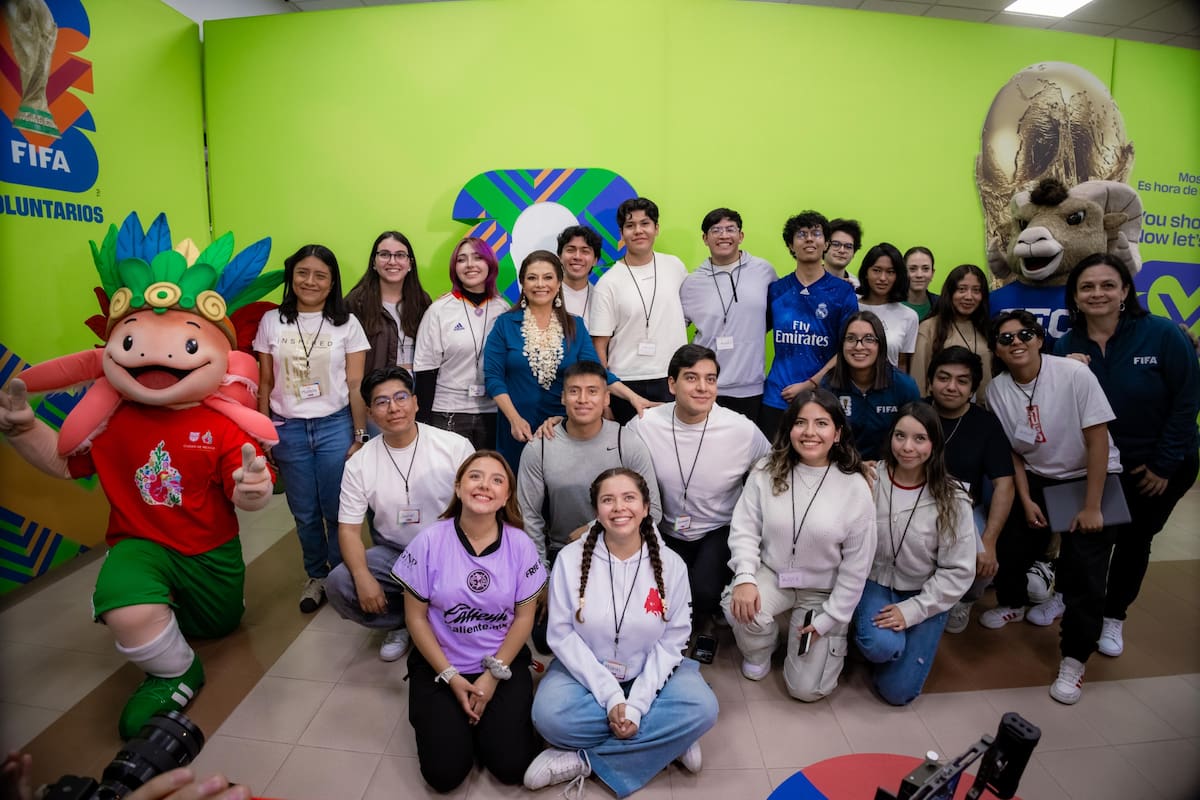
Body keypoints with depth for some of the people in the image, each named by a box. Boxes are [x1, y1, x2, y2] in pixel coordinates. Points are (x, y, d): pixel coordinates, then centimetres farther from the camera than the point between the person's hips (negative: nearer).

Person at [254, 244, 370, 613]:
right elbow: (264, 383, 8)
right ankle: (315, 576, 32)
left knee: (337, 511, 1)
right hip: (288, 430, 2)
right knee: (304, 513, 12)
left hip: (335, 427, -2)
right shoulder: (272, 321, 4)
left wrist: (360, 437, -3)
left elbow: (356, 385, -1)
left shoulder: (346, 323, -1)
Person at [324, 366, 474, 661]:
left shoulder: (455, 446, -9)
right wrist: (363, 577, -21)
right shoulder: (359, 463, -3)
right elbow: (349, 529, -2)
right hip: (393, 554, 3)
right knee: (337, 584, -20)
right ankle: (402, 621, 8)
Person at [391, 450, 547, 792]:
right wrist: (450, 676, -10)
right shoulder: (429, 541, -13)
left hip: (503, 663, 1)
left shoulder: (520, 545, -10)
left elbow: (524, 617, -3)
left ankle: (483, 712, 18)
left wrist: (493, 674, -10)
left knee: (512, 766, -11)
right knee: (445, 772, -11)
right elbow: (416, 617, -6)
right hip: (440, 664, 0)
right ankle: (449, 718, 20)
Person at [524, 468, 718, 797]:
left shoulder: (670, 564, -10)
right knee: (549, 715, -30)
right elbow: (562, 635, -12)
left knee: (701, 709, -25)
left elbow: (671, 641, -9)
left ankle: (584, 760, -15)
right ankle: (666, 742, -11)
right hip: (586, 671, -1)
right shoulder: (571, 558, -13)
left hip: (649, 674, 1)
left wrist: (637, 704, -19)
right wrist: (611, 697, -19)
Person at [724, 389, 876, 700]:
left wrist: (830, 619, -7)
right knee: (740, 608, -32)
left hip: (824, 591, -1)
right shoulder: (766, 471, -11)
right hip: (771, 573, 1)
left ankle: (833, 635, 30)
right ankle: (757, 652, 6)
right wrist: (745, 577, -24)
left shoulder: (855, 488, -16)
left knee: (806, 689, -2)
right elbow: (745, 529, -8)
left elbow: (856, 564, -9)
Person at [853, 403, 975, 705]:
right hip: (875, 582, 0)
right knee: (882, 645, -31)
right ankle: (871, 635, 6)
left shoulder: (952, 500, -13)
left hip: (924, 595, 1)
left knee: (898, 691, -5)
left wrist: (912, 611, -15)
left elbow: (958, 571, -9)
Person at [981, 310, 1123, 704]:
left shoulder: (1075, 374, -21)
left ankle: (1074, 660, 9)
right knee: (1011, 544, 5)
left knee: (1083, 572, -7)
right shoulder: (997, 389, -10)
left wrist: (1091, 507, -16)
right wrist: (1026, 500, -3)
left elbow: (1098, 440, -18)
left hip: (1092, 477, -4)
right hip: (1038, 479, 4)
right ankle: (1012, 604, 37)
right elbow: (1012, 450, 0)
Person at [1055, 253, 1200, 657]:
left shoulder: (1163, 335, -19)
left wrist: (1163, 464, -14)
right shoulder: (1066, 346, -11)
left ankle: (1114, 616, 36)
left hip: (1160, 466, -1)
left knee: (1134, 540, 15)